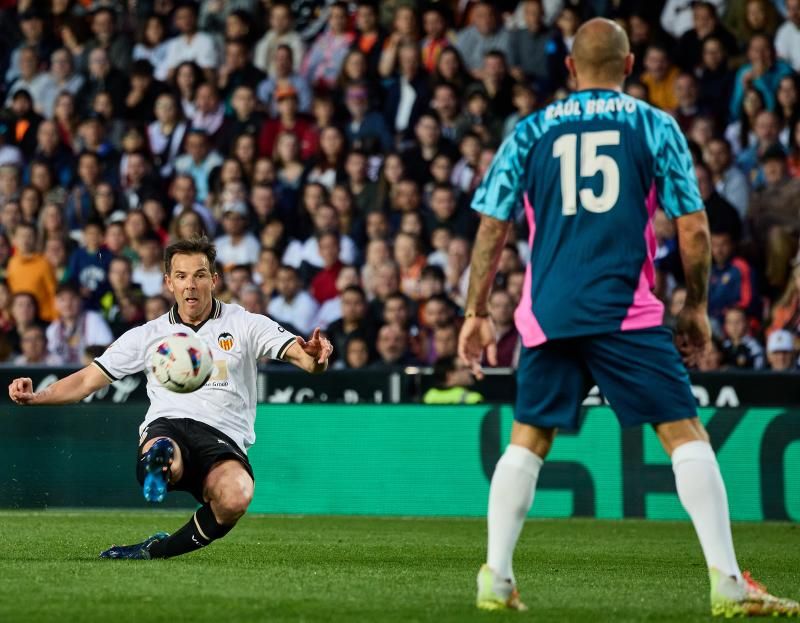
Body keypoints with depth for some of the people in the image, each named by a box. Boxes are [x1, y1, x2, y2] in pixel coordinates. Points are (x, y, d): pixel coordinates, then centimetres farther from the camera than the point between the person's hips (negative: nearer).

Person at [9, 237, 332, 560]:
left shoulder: (245, 325, 11)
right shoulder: (148, 335, 17)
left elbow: (304, 357, 0)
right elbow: (87, 380, 19)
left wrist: (314, 357, -26)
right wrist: (35, 397, 2)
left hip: (223, 435, 0)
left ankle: (159, 549, -18)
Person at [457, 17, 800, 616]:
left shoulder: (530, 133, 8)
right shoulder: (654, 127, 3)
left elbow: (492, 229, 7)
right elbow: (694, 229, 0)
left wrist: (477, 313, 15)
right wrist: (697, 307, 12)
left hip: (548, 313, 3)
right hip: (626, 312, -3)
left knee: (528, 439, 15)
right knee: (686, 433, 0)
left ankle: (496, 579, 9)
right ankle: (728, 583, -8)